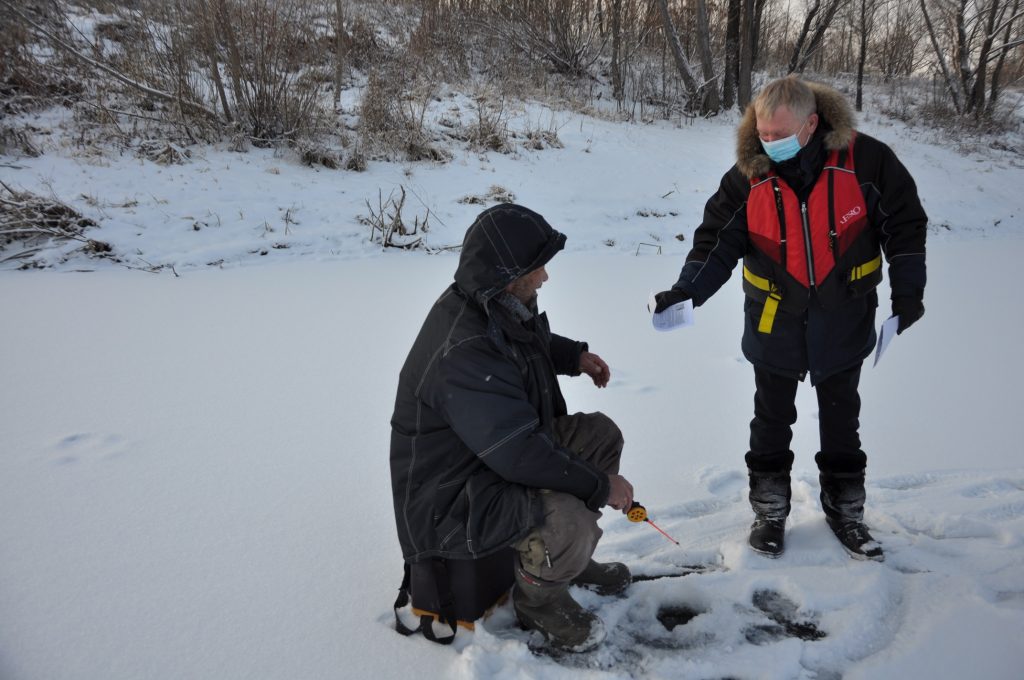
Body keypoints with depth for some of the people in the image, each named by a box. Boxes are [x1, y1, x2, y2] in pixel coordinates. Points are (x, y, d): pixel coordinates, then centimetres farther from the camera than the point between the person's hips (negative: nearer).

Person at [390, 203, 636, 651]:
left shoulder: (496, 307, -3)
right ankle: (538, 599, 3)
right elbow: (520, 456, -32)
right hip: (452, 499, -10)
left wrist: (574, 355, 8)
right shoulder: (464, 354, -34)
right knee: (568, 522, -31)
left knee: (600, 434, 5)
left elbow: (532, 342, 24)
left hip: (502, 445, 10)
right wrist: (602, 486, -21)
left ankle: (572, 555, 22)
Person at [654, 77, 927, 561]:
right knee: (772, 421, 12)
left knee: (841, 419, 15)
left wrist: (906, 291, -4)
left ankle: (844, 509, 34)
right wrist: (687, 291, -23)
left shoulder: (866, 159, -14)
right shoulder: (747, 175, -11)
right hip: (774, 322, 1)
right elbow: (718, 240, -9)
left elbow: (903, 224, -3)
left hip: (844, 322, 0)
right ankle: (770, 511, 29)